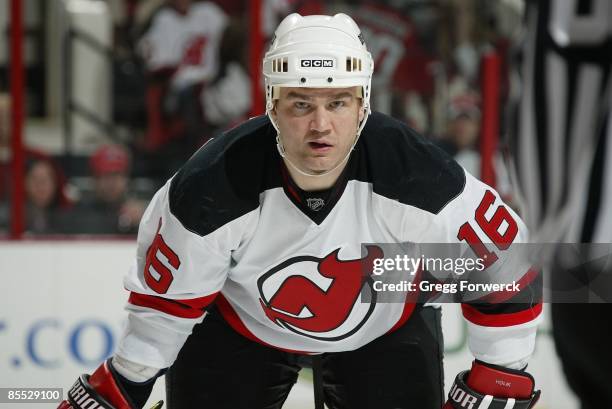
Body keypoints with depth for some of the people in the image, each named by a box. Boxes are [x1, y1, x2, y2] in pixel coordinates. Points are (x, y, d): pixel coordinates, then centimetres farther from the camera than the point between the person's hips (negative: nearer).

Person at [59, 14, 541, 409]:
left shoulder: (416, 177, -35)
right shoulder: (213, 187, -34)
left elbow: (503, 261, -20)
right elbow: (168, 292, -16)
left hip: (386, 323, 0)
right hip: (240, 321, 0)